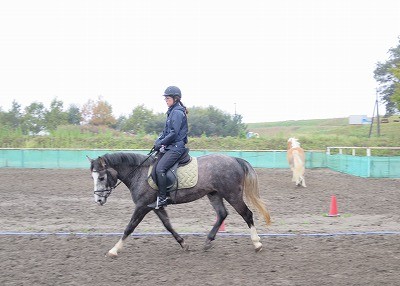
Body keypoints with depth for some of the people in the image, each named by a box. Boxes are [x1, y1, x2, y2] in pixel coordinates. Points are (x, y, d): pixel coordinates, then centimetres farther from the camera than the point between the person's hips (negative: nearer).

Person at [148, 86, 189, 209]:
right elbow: (166, 131, 21)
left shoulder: (178, 112, -13)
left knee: (160, 168, -23)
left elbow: (174, 133, -19)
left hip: (176, 147, -11)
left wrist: (161, 143, -14)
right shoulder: (172, 111, 18)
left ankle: (162, 199, -20)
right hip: (170, 147, 11)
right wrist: (158, 140, 5)